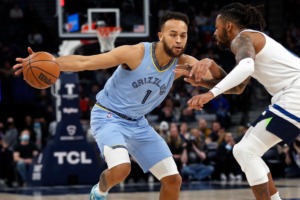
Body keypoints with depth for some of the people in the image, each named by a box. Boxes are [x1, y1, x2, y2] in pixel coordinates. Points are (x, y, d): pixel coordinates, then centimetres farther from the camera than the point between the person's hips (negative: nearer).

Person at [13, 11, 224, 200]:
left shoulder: (183, 63, -10)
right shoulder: (136, 53, -24)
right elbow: (84, 62, -24)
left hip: (137, 123, 6)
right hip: (108, 117, -6)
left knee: (173, 179, 1)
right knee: (121, 168, -32)